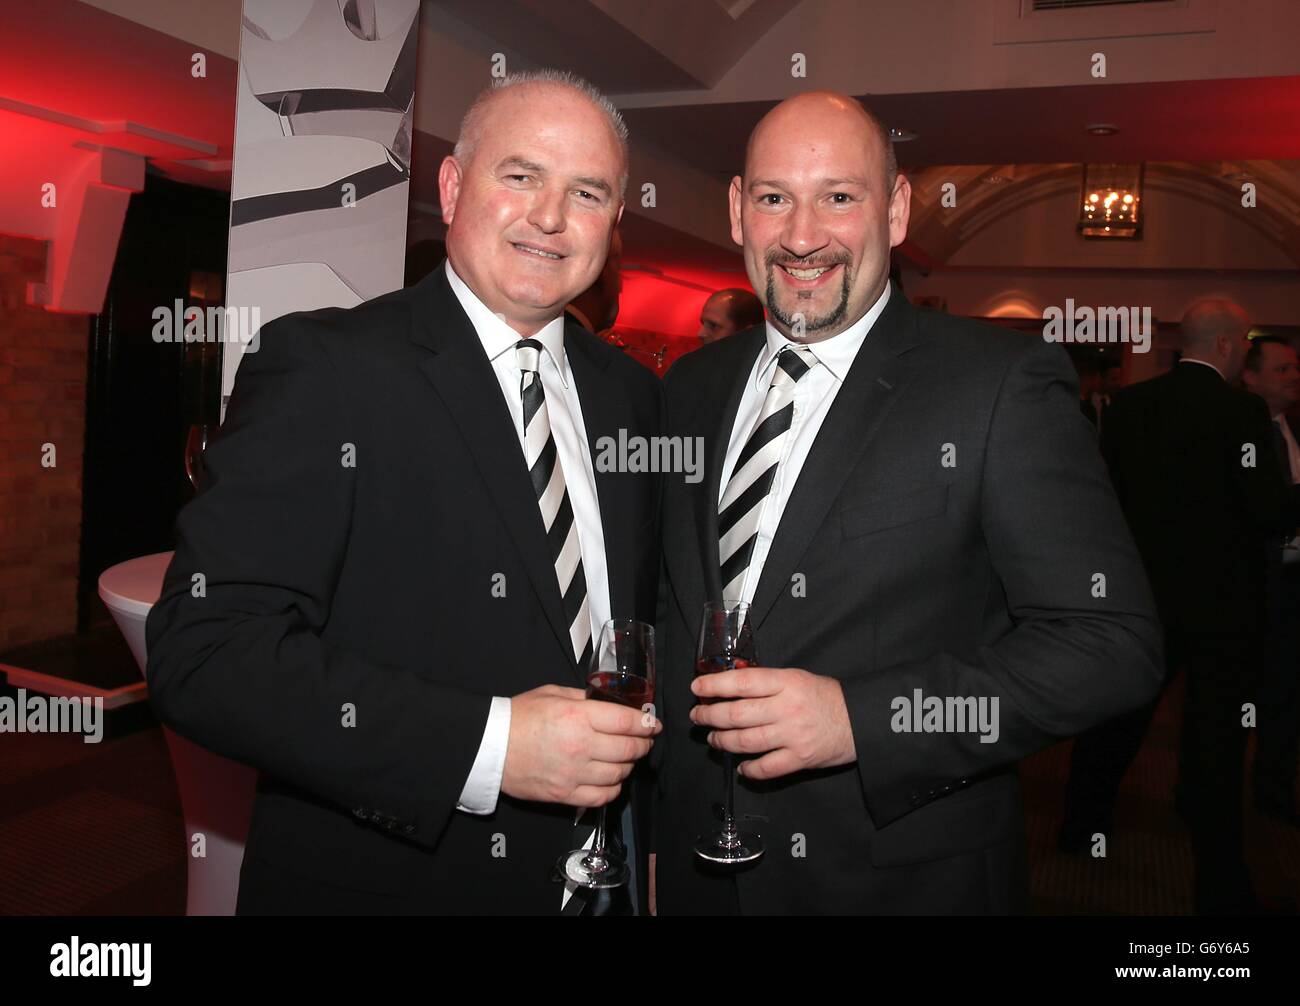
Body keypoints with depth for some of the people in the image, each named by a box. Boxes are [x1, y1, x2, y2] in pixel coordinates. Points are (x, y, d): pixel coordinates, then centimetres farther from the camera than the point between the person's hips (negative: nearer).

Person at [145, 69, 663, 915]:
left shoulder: (629, 393, 4)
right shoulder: (322, 365, -14)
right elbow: (202, 651, -21)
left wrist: (633, 739, -4)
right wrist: (486, 746, -26)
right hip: (372, 880, -5)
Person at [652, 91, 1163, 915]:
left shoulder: (1004, 384, -13)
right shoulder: (691, 390, 3)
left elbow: (1114, 642, -16)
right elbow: (670, 610, 9)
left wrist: (858, 717, -24)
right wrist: (646, 828, 4)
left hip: (908, 877, -4)